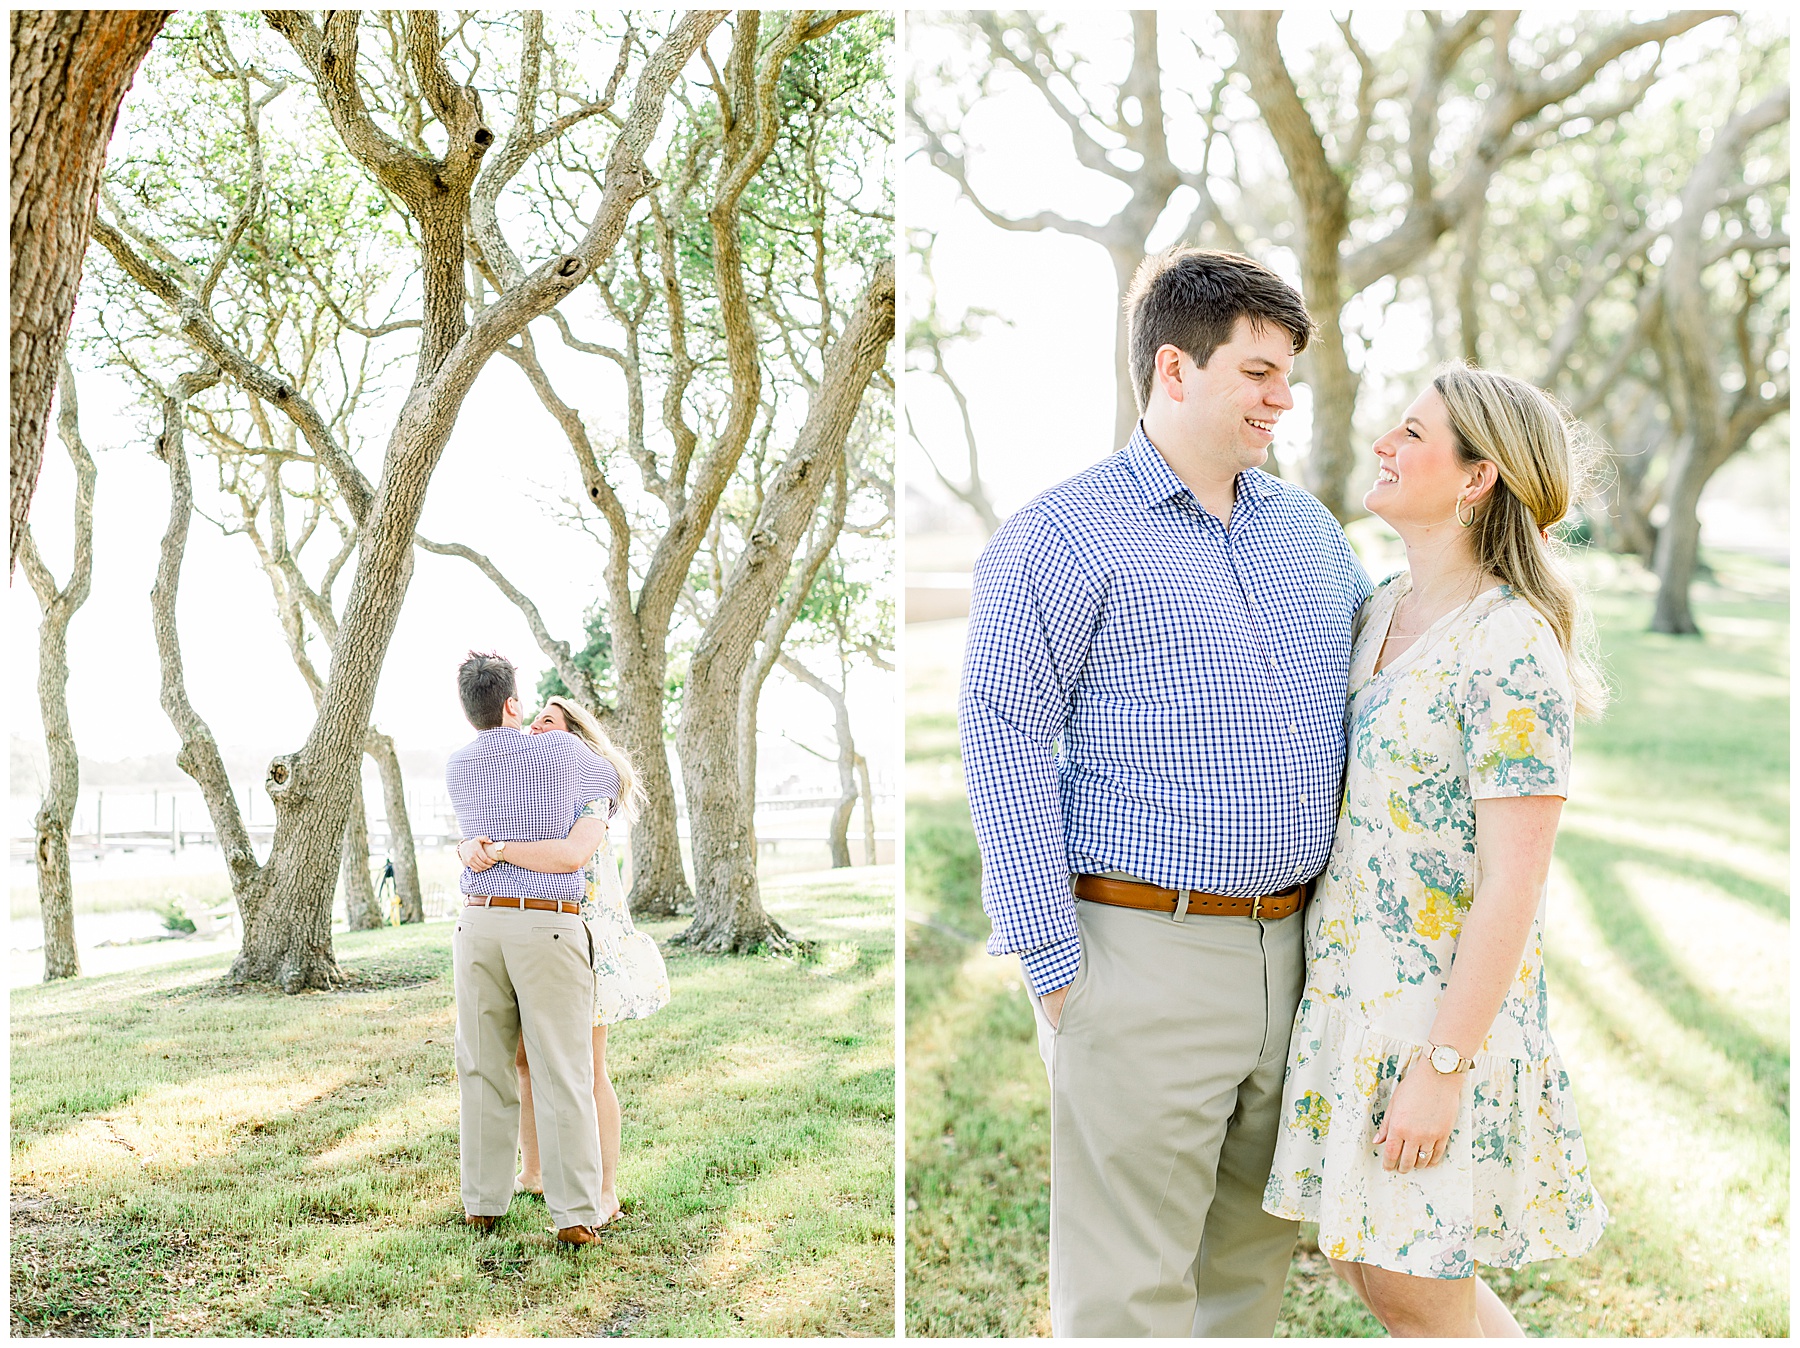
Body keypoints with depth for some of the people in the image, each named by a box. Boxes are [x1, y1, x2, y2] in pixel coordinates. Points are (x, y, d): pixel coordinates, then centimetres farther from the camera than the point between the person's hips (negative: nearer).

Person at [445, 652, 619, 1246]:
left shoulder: (457, 768, 8)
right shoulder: (562, 750, -1)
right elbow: (613, 784, 20)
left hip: (480, 925, 4)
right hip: (549, 929, -3)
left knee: (485, 1069, 13)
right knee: (562, 1073, -2)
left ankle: (484, 1202, 19)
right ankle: (575, 1214, -5)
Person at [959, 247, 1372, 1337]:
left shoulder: (1312, 532, 14)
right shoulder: (1066, 536, -6)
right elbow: (1003, 743, -10)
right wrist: (1052, 963, -13)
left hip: (1294, 950, 6)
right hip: (1147, 952, -6)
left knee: (1254, 1255, 17)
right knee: (1130, 1286, -1)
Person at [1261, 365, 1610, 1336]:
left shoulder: (1513, 650, -19)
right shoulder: (1382, 608, 7)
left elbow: (1513, 885, -20)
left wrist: (1442, 1067, -20)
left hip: (1443, 1004, -8)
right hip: (1349, 990, 8)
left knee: (1412, 1287, 5)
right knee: (1368, 1266, 17)